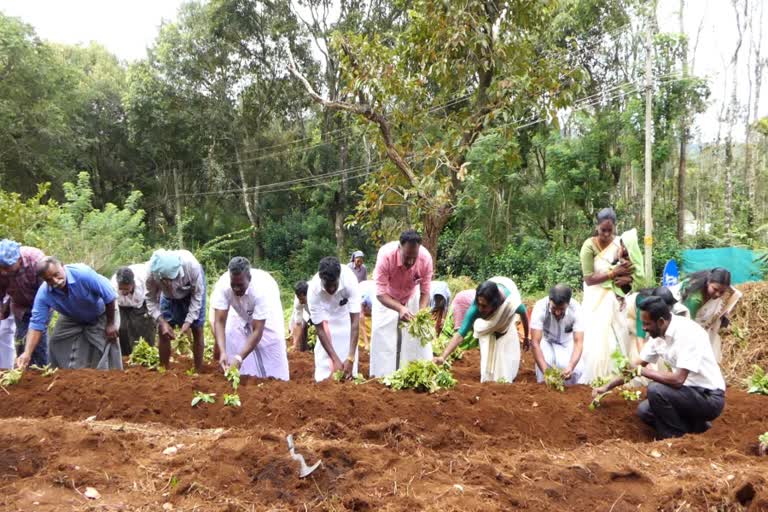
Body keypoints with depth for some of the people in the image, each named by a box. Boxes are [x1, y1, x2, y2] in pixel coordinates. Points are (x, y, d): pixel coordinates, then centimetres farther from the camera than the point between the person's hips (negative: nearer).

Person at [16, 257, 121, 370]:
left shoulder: (83, 273, -38)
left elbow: (109, 296, -28)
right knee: (58, 347, -2)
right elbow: (36, 324, -23)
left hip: (100, 316, -4)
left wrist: (110, 324, -19)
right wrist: (27, 353, -36)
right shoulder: (43, 294, -26)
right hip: (72, 319, 4)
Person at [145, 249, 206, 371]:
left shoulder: (192, 266, -42)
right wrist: (162, 322, -33)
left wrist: (188, 322, -32)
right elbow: (151, 299, -20)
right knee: (162, 330, -3)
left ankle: (198, 372, 5)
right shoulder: (152, 273, -37)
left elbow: (197, 295, -27)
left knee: (197, 329, -5)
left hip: (192, 291, -2)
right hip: (168, 295, 2)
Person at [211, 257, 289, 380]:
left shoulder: (261, 289, -43)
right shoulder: (222, 285, -37)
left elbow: (257, 331, -39)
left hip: (267, 312, -2)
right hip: (240, 312, 2)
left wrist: (239, 358, -48)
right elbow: (219, 322, -34)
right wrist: (222, 352, -48)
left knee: (273, 341, -11)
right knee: (230, 337, -9)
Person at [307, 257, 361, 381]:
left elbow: (355, 321, -39)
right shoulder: (313, 290, -38)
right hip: (325, 312, 0)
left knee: (347, 347, -5)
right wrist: (335, 359, -34)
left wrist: (351, 358, -44)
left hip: (345, 309, 0)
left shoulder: (349, 280, -41)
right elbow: (320, 329, -29)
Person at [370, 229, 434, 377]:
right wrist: (400, 309, -50)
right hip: (386, 298, -2)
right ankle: (381, 376, 3)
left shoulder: (426, 258, -33)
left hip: (412, 297, 2)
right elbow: (380, 294, -35)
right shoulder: (386, 255, -40)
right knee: (383, 336, -8)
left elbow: (425, 293, -22)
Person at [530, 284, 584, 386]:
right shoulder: (540, 307, -32)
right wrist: (545, 370, -44)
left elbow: (578, 342, -32)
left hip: (567, 343, 1)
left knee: (575, 370, -23)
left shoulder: (576, 309, -29)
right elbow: (535, 343, -33)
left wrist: (571, 367, -50)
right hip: (546, 341, -1)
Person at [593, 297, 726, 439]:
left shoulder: (688, 333, -27)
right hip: (690, 391, 8)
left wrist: (642, 371, -21)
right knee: (644, 410, 2)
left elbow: (677, 379, -33)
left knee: (656, 390, -26)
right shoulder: (658, 334, -2)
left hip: (710, 397, -8)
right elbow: (638, 365, 9)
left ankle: (675, 439, -5)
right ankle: (697, 426, 13)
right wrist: (607, 387, 6)